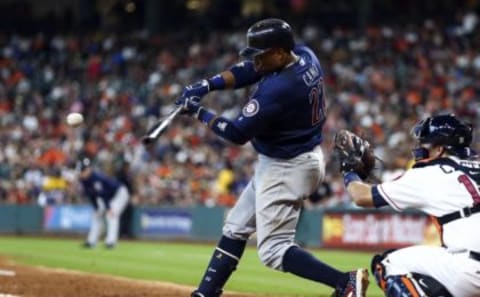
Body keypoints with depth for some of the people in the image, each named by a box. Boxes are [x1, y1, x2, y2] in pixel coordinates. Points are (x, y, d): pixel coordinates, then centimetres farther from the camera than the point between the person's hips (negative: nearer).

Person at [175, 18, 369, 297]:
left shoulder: (278, 89, -30)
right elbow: (248, 71, 6)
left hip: (287, 169, -10)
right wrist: (208, 84, -6)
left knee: (273, 249, -8)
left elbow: (238, 133, -23)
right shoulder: (304, 55, -4)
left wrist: (200, 112, -9)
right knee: (236, 228, 19)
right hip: (278, 163, 10)